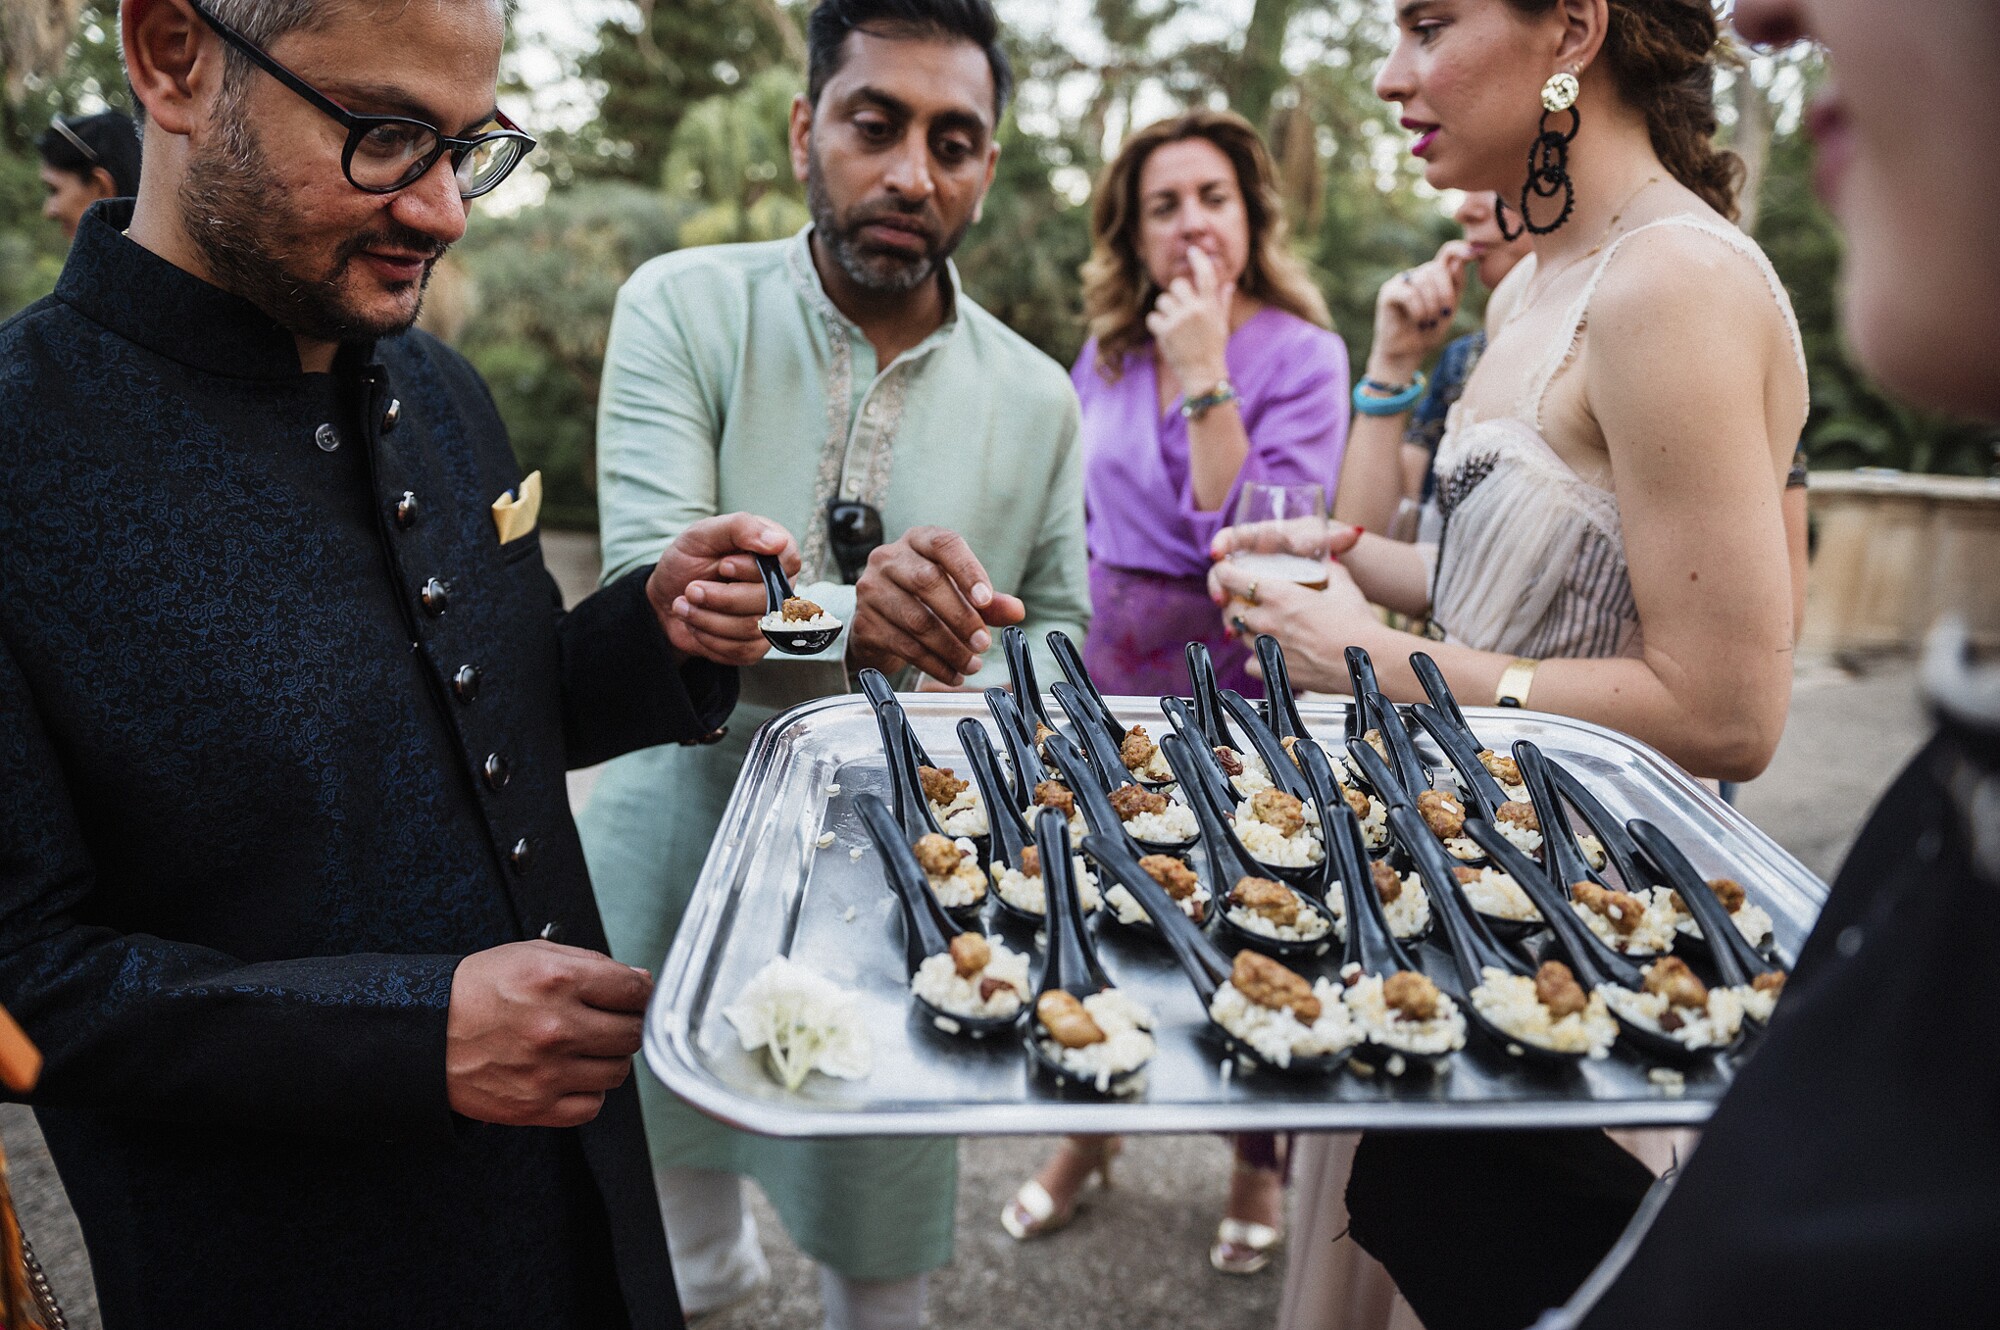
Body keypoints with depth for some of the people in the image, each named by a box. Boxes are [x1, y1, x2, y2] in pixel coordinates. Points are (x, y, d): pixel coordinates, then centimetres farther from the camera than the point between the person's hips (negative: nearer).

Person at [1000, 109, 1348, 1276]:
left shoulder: (1301, 356, -8)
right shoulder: (1107, 357, 7)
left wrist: (1205, 377, -20)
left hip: (1237, 683, -4)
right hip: (1110, 667, 5)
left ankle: (1260, 1167, 32)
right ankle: (1091, 1132, 39)